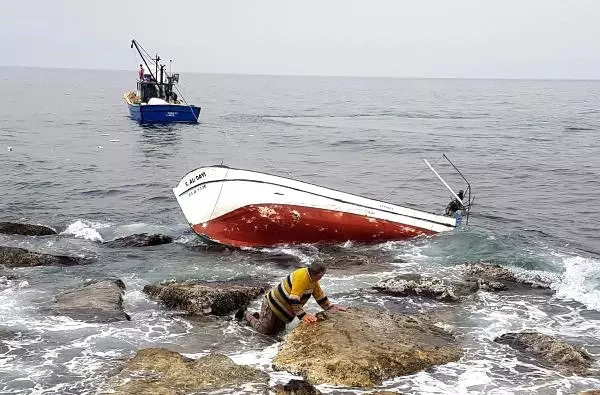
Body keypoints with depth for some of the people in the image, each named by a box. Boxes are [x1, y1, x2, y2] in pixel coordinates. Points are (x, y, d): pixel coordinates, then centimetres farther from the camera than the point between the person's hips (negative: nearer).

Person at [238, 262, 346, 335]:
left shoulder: (313, 280, 0)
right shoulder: (301, 276, -31)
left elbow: (320, 296, 12)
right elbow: (294, 299, -34)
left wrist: (331, 307, 4)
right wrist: (303, 315, -35)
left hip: (284, 309, 9)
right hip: (272, 305, -9)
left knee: (279, 330, 15)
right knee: (264, 330, -4)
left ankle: (258, 317, 31)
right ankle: (246, 314, 17)